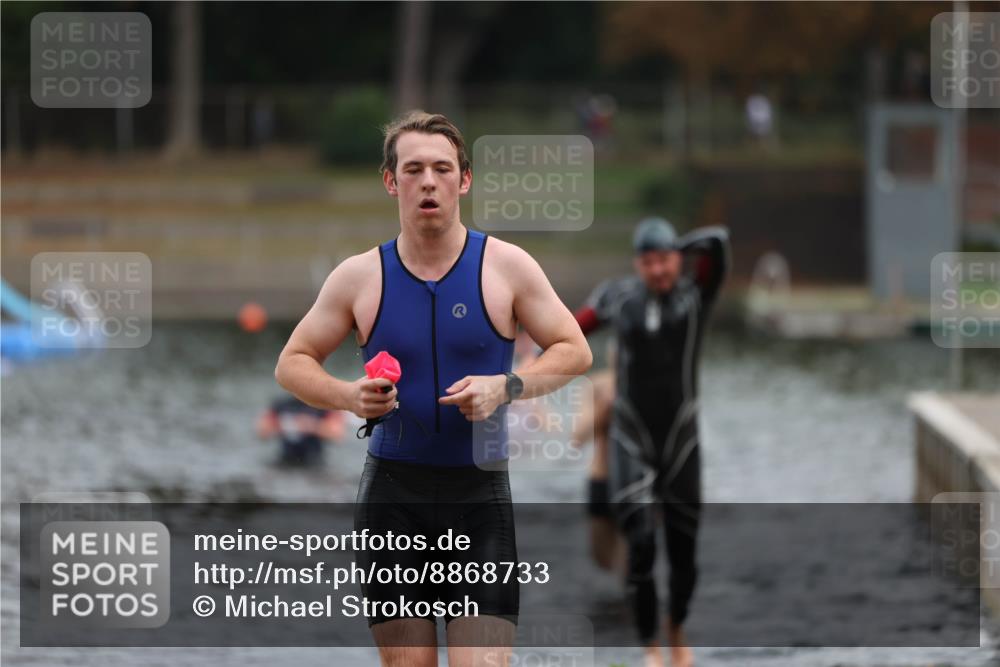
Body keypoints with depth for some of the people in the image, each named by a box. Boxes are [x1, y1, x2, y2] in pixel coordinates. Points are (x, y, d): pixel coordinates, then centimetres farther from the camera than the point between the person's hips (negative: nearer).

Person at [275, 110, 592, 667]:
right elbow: (292, 364, 10)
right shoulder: (360, 277, 3)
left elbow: (575, 351, 4)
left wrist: (507, 387, -14)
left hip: (479, 495, -1)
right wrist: (348, 396, -11)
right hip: (393, 491, 2)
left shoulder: (505, 266, 0)